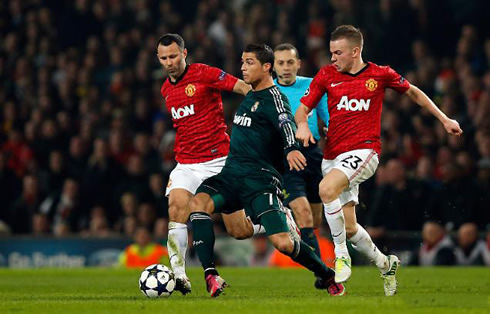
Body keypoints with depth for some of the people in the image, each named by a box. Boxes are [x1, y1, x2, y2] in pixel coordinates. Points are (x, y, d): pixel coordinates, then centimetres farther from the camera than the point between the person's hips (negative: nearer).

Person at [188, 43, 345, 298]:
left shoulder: (273, 97, -6)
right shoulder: (250, 97, 19)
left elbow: (286, 123, -27)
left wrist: (291, 148, -46)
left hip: (260, 178, -7)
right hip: (232, 173, 7)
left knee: (282, 242, -15)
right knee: (198, 203, -23)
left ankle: (329, 277, 10)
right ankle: (210, 275, -28)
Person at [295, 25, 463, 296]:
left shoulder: (380, 74, -1)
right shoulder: (327, 75, 4)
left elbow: (413, 92, 15)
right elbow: (303, 108, 5)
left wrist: (443, 119, 15)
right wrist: (302, 125, -18)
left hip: (364, 151, -5)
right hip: (333, 156, 5)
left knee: (327, 189, -32)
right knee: (348, 227, 5)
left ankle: (341, 254, -18)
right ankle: (385, 264, 30)